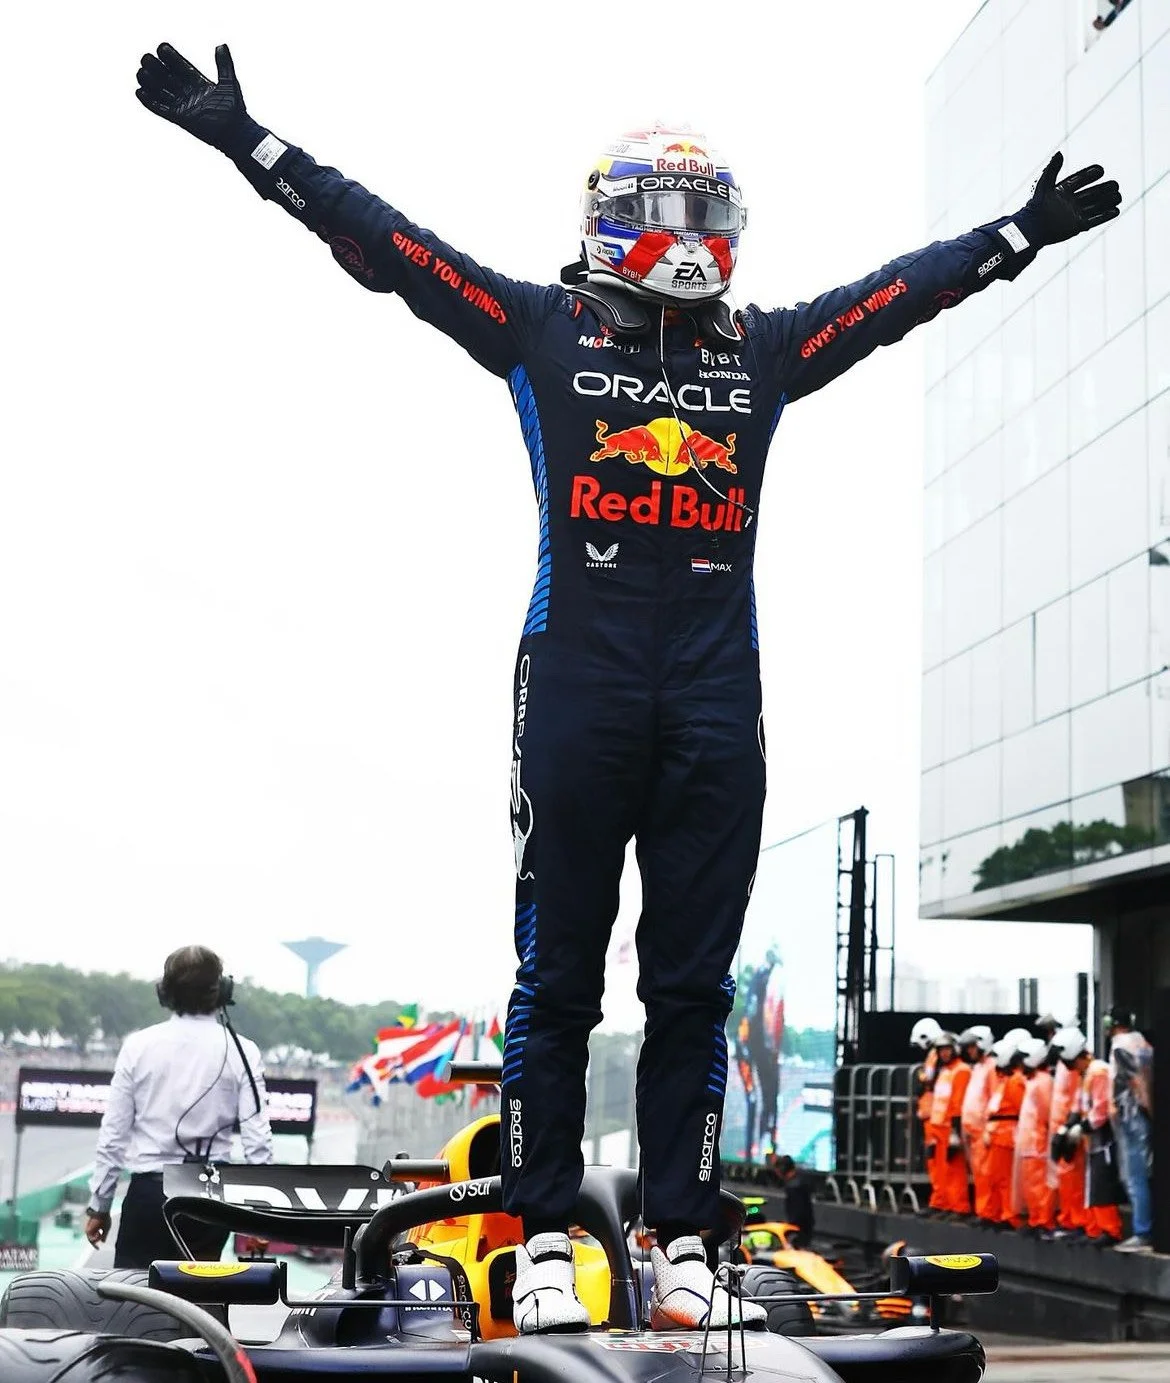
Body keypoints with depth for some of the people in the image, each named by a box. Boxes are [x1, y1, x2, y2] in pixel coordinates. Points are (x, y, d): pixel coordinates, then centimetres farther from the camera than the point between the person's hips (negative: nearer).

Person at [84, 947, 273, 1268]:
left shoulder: (139, 1045, -2)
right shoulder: (240, 1051, -3)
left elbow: (113, 1133, 0)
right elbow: (257, 1137, -6)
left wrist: (99, 1205, 9)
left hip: (148, 1192, -1)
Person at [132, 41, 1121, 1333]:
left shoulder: (767, 349, 16)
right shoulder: (543, 330, 7)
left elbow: (904, 288, 26)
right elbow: (385, 244, 5)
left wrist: (1022, 231, 32)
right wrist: (245, 139, 3)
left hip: (717, 705, 3)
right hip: (576, 685, -3)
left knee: (693, 985, 6)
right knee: (557, 977, 2)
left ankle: (682, 1244, 14)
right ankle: (543, 1240, 10)